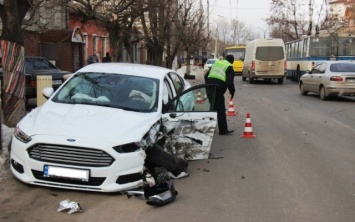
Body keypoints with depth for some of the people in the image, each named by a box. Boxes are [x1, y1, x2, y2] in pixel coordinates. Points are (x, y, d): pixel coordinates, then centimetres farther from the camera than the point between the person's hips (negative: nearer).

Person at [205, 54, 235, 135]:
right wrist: (232, 91, 4)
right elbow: (230, 82, -10)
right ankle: (223, 130, -5)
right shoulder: (229, 68, 2)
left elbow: (206, 76, 23)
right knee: (221, 110, -4)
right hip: (218, 89, -7)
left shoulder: (216, 63, 22)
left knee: (213, 107, 21)